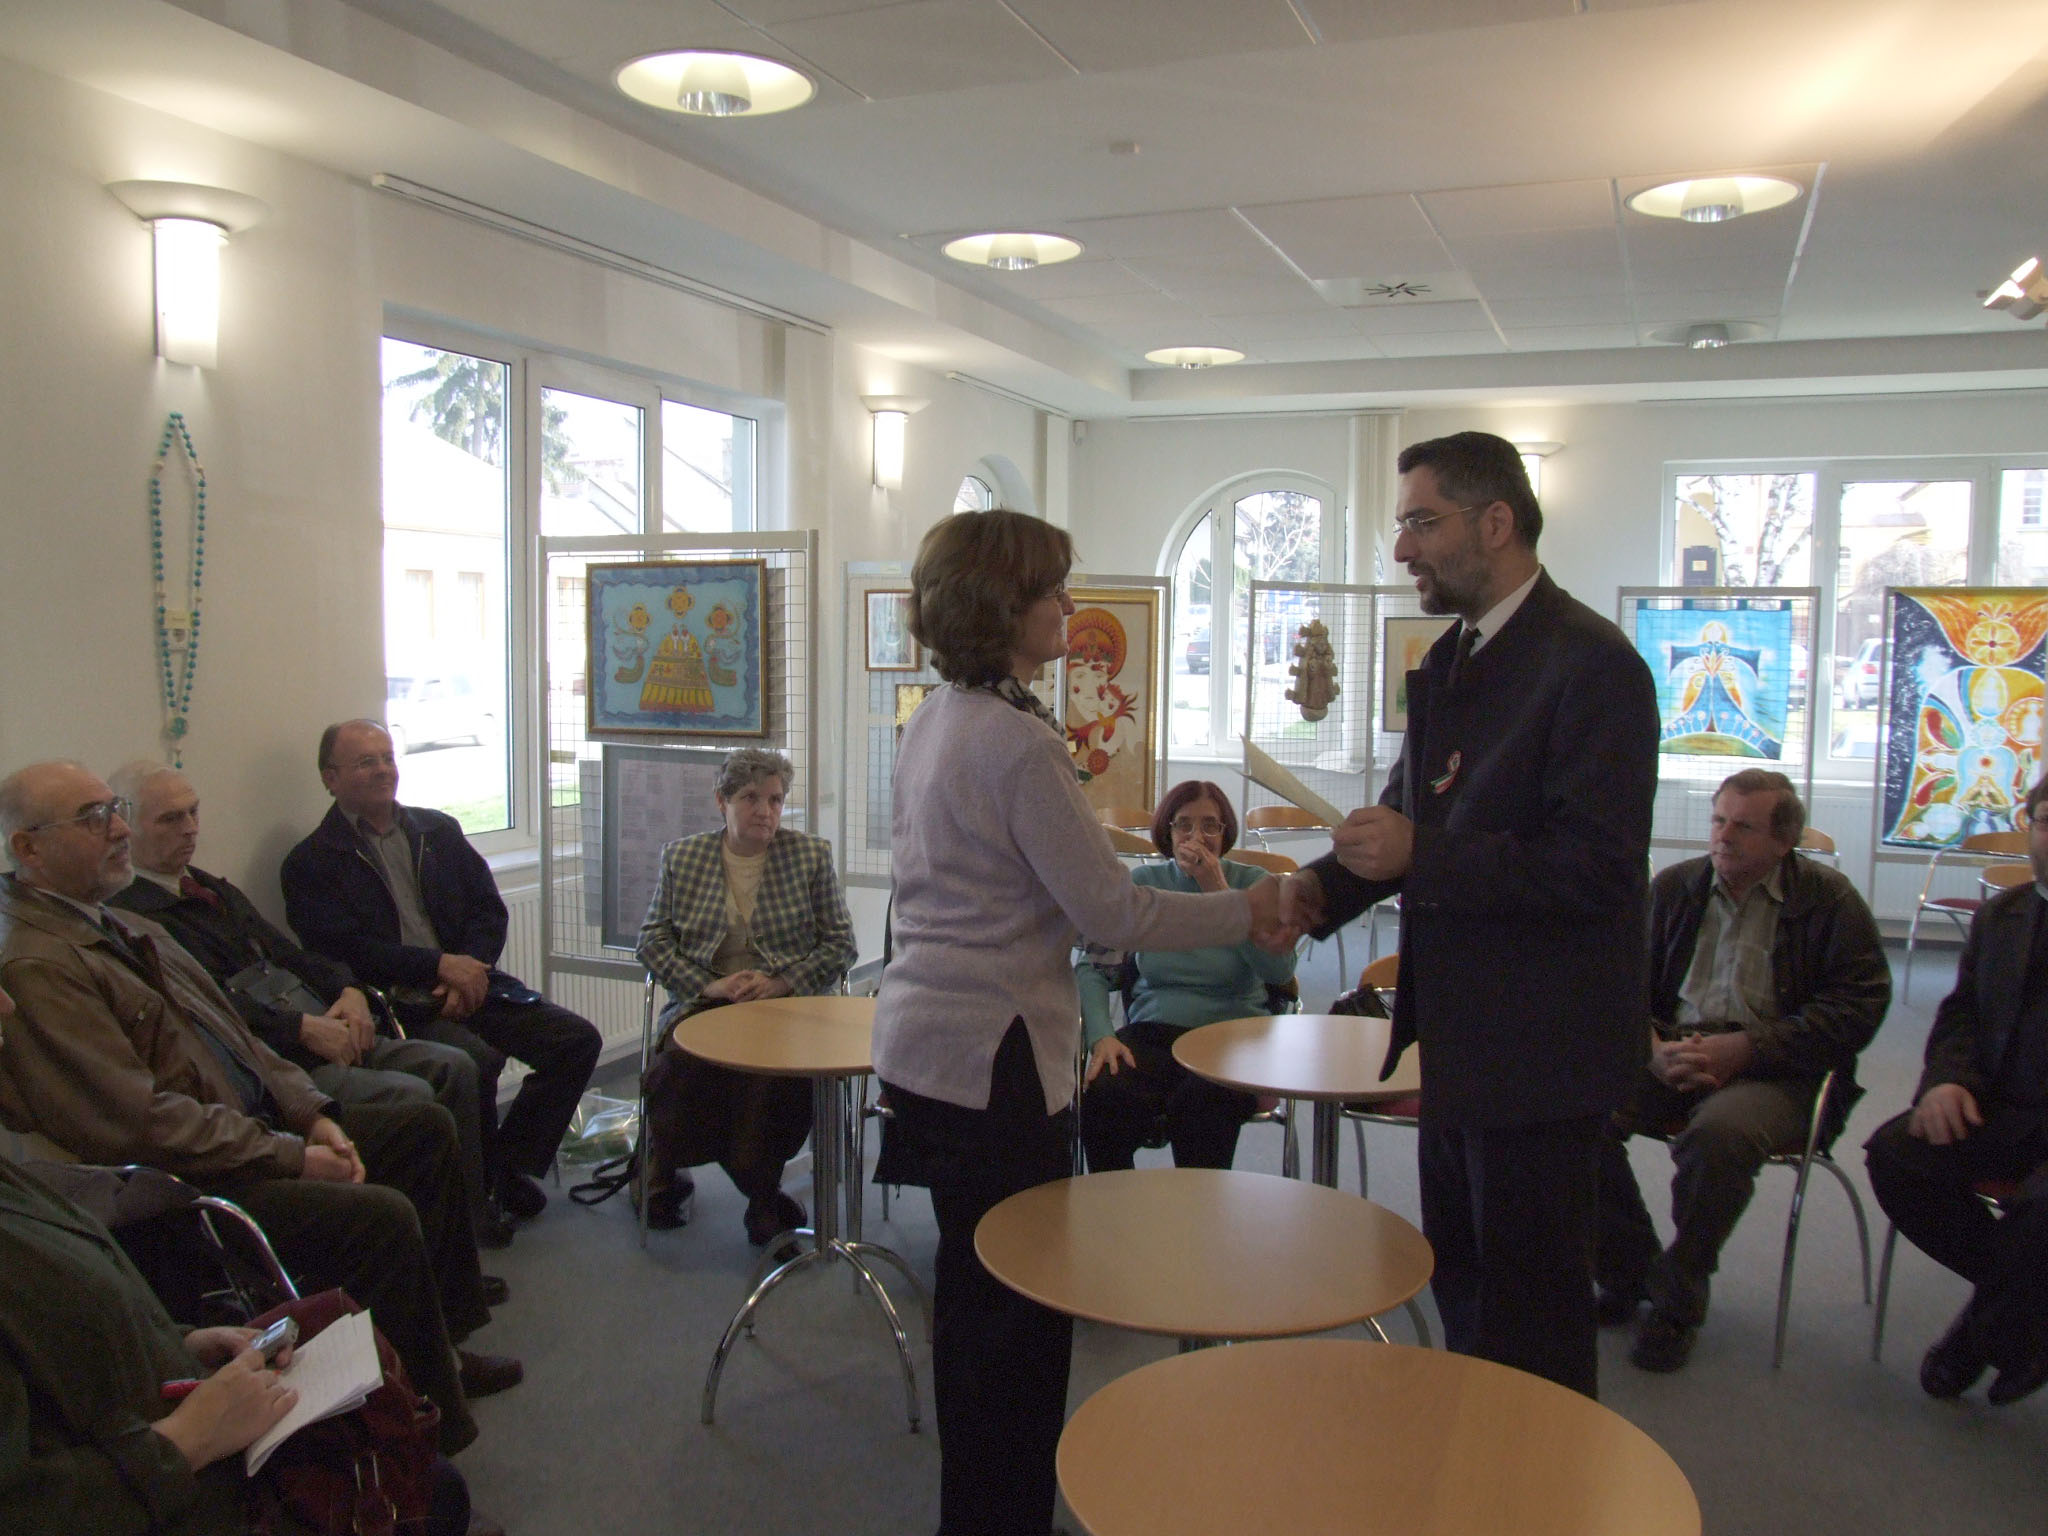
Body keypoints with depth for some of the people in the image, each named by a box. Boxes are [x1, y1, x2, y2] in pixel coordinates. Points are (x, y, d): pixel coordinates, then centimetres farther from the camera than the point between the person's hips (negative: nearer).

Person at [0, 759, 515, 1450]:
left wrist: (314, 1116, 1)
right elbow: (138, 1121, -24)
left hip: (257, 1127, 11)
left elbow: (231, 1030, 14)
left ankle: (442, 1338, 18)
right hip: (187, 1184, -11)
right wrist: (291, 1157, -19)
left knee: (426, 1125, 10)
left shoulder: (114, 925, 13)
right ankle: (434, 1423, -6)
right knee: (380, 1214, -26)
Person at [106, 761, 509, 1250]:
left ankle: (470, 1222, 5)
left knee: (453, 1067, -5)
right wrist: (302, 1027, -20)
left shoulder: (217, 890, 23)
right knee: (410, 1096, -24)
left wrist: (347, 990, 3)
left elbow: (288, 953, 23)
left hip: (328, 1033, 9)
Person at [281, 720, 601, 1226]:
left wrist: (470, 970, -7)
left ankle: (512, 1165, 1)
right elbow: (344, 950, -10)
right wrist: (441, 966, -16)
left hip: (468, 985, 6)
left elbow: (490, 912, 12)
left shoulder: (440, 831, 17)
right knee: (477, 1060, -32)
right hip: (397, 1007, -5)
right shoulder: (311, 863, 3)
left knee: (577, 1039, -11)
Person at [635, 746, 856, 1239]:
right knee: (679, 1064, -30)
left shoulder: (812, 855, 6)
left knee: (779, 1072, -32)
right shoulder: (682, 856, 10)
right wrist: (708, 984, -8)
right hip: (703, 1002, 2)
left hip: (786, 1002, -1)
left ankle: (761, 1187, -7)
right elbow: (652, 940, 8)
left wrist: (780, 983, -11)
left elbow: (840, 944, 4)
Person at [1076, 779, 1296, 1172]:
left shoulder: (1251, 882, 5)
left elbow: (1280, 969, -11)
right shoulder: (1144, 884, 10)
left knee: (1200, 1105, -36)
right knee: (1102, 1099, -31)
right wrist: (1100, 1035, -15)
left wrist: (1220, 892, -13)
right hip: (1154, 1032, 2)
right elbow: (1091, 966, 3)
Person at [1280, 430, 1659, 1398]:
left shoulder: (1591, 663, -18)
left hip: (1538, 1049, -9)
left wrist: (1422, 857, -26)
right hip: (1462, 1035, 9)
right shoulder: (1451, 659, 12)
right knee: (1459, 1274, 22)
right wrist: (1328, 884, -2)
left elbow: (1598, 866, -24)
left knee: (1530, 1304, 5)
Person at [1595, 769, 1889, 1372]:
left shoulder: (1828, 898, 1)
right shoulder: (1673, 886, 12)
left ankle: (1677, 1297, -10)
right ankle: (1631, 1270, -1)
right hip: (1673, 1052, 4)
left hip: (1777, 1069, -3)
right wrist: (1654, 1050, -10)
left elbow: (1859, 1006, -6)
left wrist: (1746, 1047, -16)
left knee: (1718, 1134, -37)